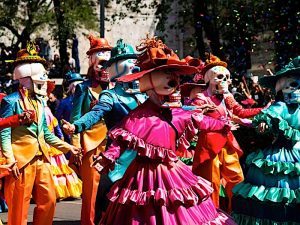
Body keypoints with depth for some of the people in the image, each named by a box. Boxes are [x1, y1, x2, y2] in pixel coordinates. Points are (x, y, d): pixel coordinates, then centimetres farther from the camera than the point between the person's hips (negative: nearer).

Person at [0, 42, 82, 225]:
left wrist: (68, 147, 13)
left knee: (49, 200, 9)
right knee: (19, 207, -2)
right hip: (21, 160, -8)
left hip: (41, 159, 8)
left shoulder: (39, 102, 15)